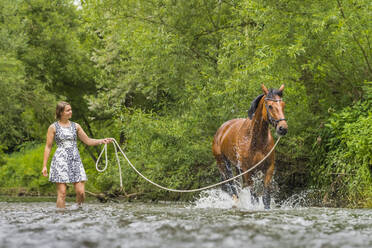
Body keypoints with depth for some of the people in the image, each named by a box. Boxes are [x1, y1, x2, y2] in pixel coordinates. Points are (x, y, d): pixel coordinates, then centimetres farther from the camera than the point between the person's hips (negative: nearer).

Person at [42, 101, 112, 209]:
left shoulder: (76, 126, 11)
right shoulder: (53, 127, 2)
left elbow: (88, 141, 16)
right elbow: (48, 147, 4)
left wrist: (102, 141, 0)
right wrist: (44, 165, 0)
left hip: (75, 160, 3)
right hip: (61, 160, -3)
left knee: (81, 192, -6)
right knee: (62, 193, -7)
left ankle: (78, 208, 19)